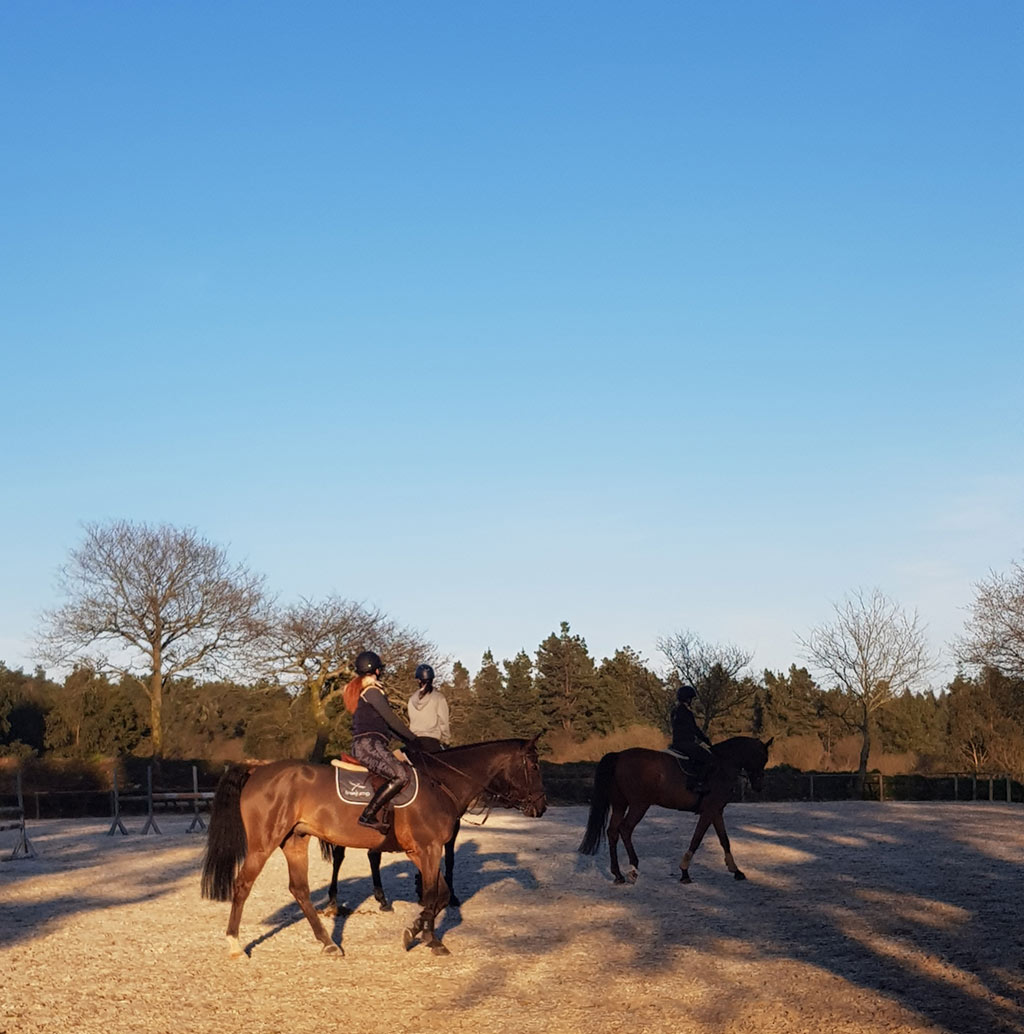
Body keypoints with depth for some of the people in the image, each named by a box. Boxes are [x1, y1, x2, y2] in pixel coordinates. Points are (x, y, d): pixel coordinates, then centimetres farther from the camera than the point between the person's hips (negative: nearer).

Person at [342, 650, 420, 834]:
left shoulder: (357, 691, 24)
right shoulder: (372, 691, -6)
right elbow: (391, 720, -7)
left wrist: (405, 738, 25)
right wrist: (413, 739, 4)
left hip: (360, 744, 10)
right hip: (369, 744, -10)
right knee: (400, 776, -25)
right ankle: (368, 815, -29)